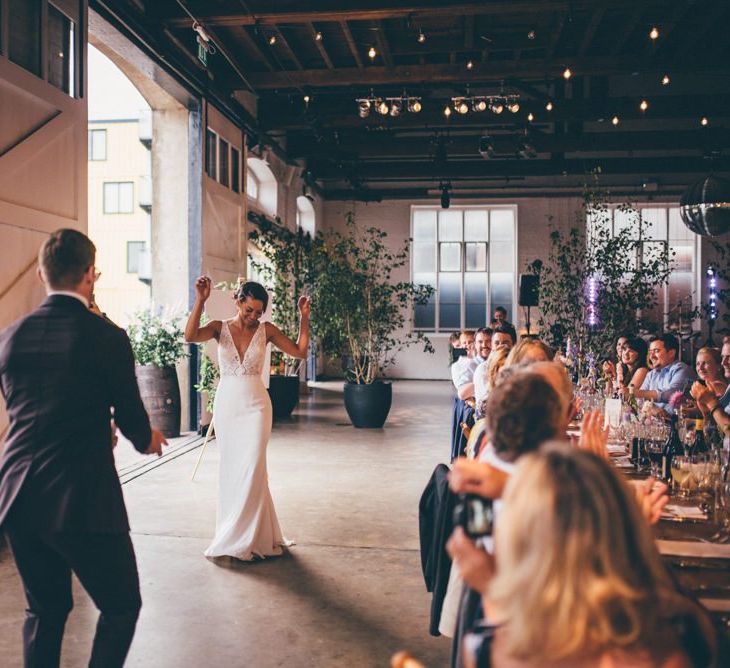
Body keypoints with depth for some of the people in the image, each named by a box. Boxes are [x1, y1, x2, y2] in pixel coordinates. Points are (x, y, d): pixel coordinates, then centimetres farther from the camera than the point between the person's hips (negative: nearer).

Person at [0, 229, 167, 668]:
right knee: (121, 606, 12)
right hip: (83, 499, -6)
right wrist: (149, 440, 20)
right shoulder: (107, 336, -12)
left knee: (44, 608, 22)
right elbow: (131, 416, -5)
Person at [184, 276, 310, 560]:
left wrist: (304, 316, -7)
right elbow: (190, 336, -19)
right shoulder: (220, 327, 0)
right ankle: (234, 534, 24)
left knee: (251, 469, -8)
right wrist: (200, 301, -26)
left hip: (255, 405, -1)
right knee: (230, 470, 9)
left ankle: (245, 538, 6)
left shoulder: (266, 330, 1)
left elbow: (300, 351, 0)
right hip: (226, 404, 1)